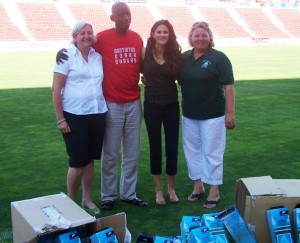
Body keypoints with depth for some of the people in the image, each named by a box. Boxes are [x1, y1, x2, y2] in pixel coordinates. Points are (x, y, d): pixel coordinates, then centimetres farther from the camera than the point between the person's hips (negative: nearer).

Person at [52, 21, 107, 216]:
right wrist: (60, 119, -10)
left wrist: (105, 107, 8)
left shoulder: (98, 56, 8)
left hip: (98, 114, 4)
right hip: (74, 116, -4)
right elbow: (56, 89, -7)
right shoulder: (66, 56, -5)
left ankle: (87, 200, 26)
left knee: (90, 159, 12)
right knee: (78, 162, 0)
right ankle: (70, 202, 19)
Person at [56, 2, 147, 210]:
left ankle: (129, 193, 24)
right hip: (112, 104, -4)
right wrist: (62, 51, -16)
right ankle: (108, 196, 18)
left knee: (132, 152, 11)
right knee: (110, 153, 4)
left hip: (134, 103, 5)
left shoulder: (137, 38, 7)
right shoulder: (102, 38, -8)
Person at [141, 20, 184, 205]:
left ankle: (171, 188, 23)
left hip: (171, 105, 1)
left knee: (172, 147, 5)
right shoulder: (146, 52, -5)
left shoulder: (176, 54, -2)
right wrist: (147, 80, 1)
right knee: (155, 147, 7)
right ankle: (159, 190, 21)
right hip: (152, 105, -1)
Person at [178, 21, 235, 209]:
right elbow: (178, 80, 16)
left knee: (212, 152, 2)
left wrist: (230, 113, -14)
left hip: (212, 115, -5)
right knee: (192, 150, 13)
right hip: (189, 115, 5)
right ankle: (198, 185, 29)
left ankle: (214, 191, 14)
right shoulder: (184, 58, 5)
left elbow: (229, 87, -11)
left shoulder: (218, 58, -9)